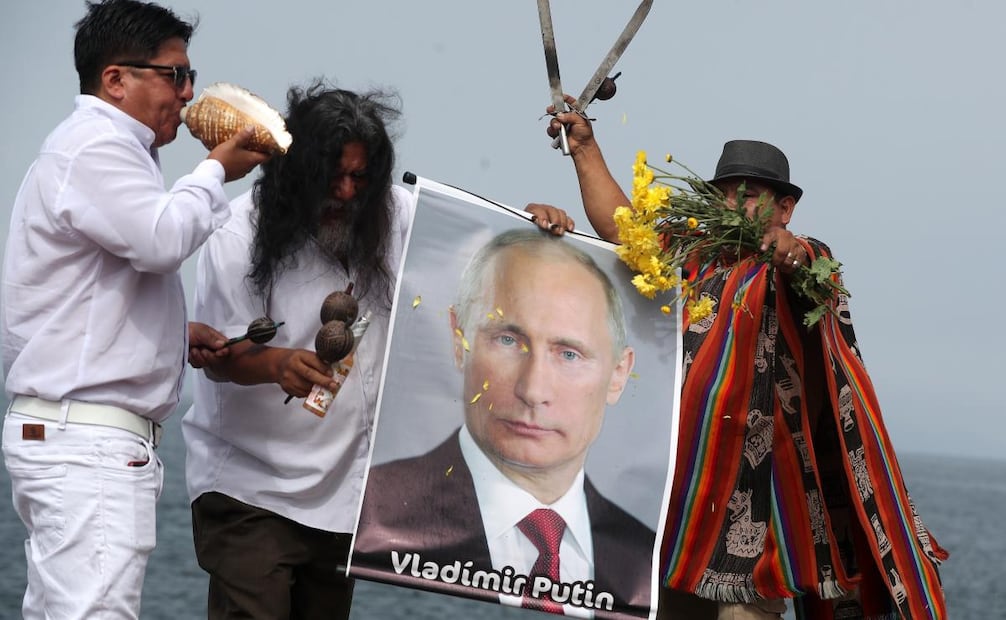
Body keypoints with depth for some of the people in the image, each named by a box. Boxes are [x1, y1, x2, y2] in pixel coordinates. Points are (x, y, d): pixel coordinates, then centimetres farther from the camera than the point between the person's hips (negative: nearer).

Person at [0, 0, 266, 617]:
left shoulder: (89, 145, 25)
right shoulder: (97, 145, -10)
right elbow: (161, 238, -24)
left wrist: (176, 333, 15)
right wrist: (215, 172, -6)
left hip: (62, 434, 11)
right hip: (88, 444, -11)